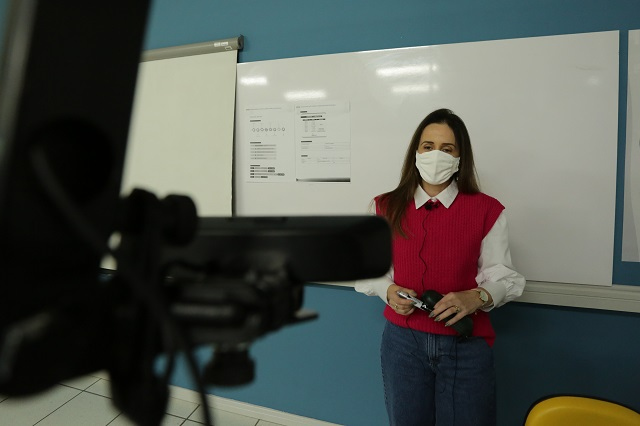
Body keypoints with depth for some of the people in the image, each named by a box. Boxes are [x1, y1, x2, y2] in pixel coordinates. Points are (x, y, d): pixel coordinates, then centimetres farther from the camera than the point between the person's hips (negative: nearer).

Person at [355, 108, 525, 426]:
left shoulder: (486, 210, -4)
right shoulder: (387, 208, 0)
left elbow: (502, 276, -3)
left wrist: (476, 297, -22)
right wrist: (389, 290, -12)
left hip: (466, 345, -1)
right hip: (402, 340, 2)